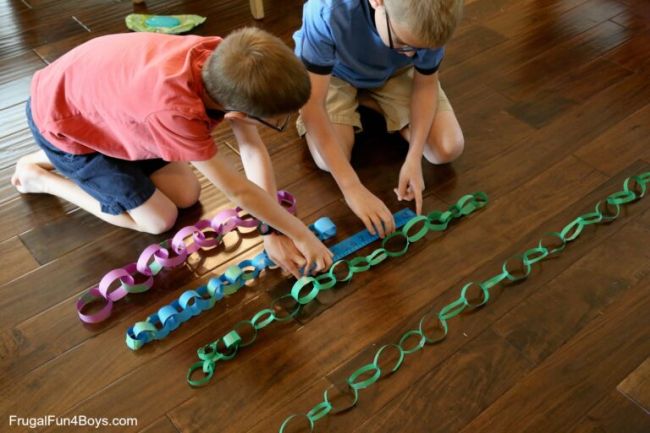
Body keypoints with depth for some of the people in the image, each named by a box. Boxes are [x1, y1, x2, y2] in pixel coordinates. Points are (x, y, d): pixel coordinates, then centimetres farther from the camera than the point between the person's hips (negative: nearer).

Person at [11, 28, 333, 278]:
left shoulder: (223, 64, -24)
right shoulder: (175, 110, -44)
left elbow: (254, 151, -15)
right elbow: (237, 191, -32)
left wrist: (275, 230, -18)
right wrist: (301, 235, -20)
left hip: (97, 95, 7)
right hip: (61, 119, -6)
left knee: (186, 195, 6)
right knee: (159, 220, -4)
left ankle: (55, 161, 19)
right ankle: (39, 178, 11)